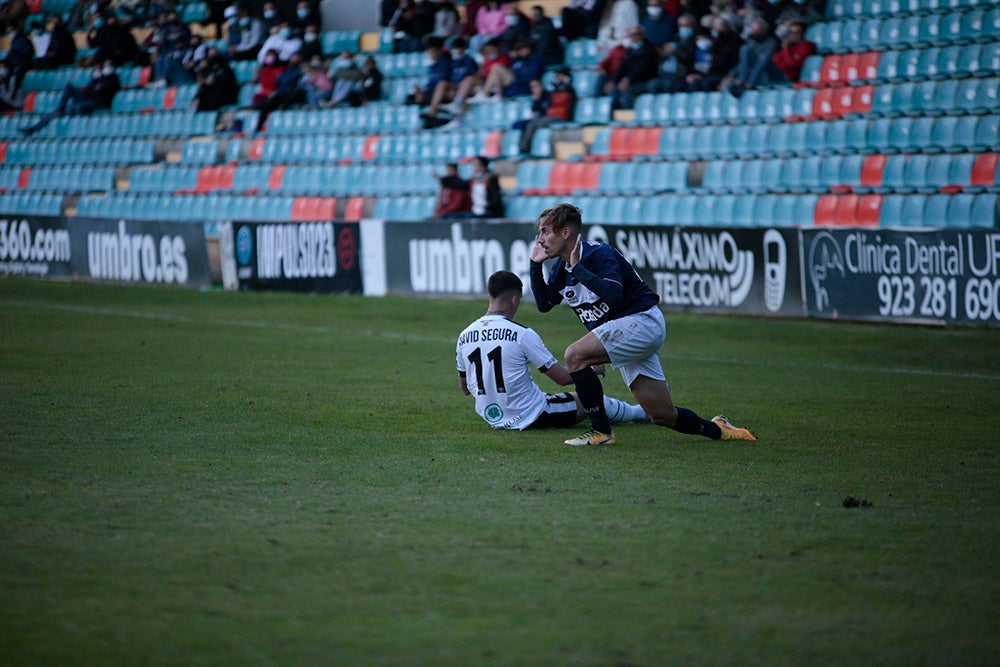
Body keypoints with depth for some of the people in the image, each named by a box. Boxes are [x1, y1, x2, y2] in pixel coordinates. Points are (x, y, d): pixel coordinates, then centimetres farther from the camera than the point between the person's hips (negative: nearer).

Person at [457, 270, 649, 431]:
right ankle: (638, 412, 44)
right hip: (531, 418, -6)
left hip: (492, 420, 6)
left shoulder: (464, 337, -4)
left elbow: (465, 388, 10)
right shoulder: (522, 334, -20)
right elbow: (562, 378, -13)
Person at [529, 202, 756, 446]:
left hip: (642, 320, -9)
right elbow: (544, 303, 14)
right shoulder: (561, 266, 7)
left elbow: (613, 294, -34)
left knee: (576, 355, -24)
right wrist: (535, 264, 5)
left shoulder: (599, 253, -19)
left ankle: (601, 431, -18)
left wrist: (578, 269, -31)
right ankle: (716, 429, 30)